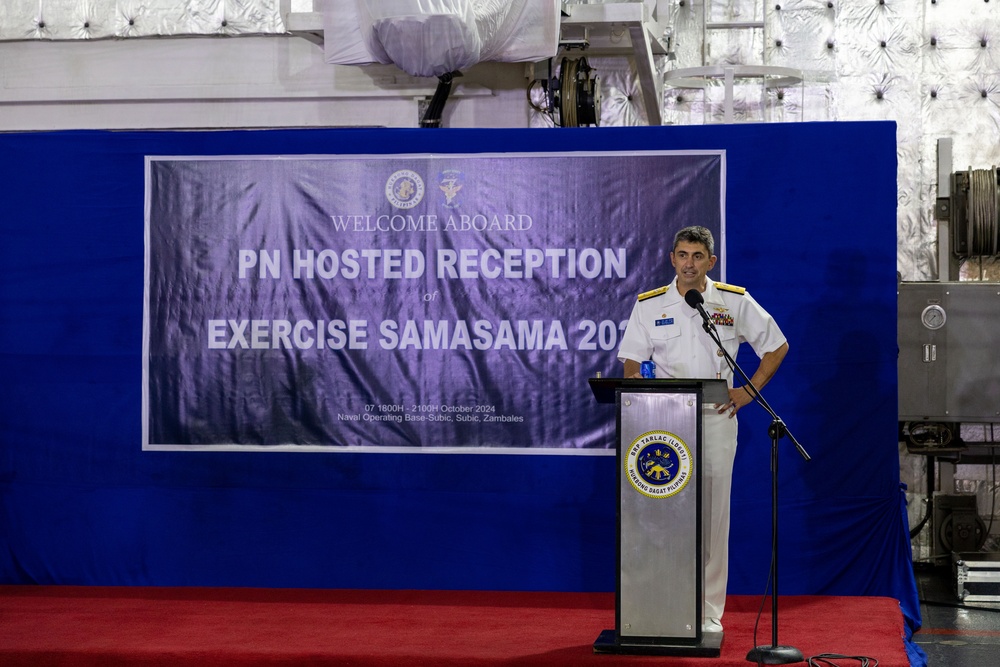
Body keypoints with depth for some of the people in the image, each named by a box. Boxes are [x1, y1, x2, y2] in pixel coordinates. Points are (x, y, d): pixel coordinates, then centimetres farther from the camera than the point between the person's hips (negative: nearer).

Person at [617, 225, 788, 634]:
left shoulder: (735, 302, 4)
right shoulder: (649, 305, 6)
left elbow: (777, 346, 12)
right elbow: (631, 365, 5)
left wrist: (749, 391, 2)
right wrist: (636, 380, -17)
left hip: (716, 420, 0)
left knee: (713, 514, 1)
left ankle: (709, 612, 7)